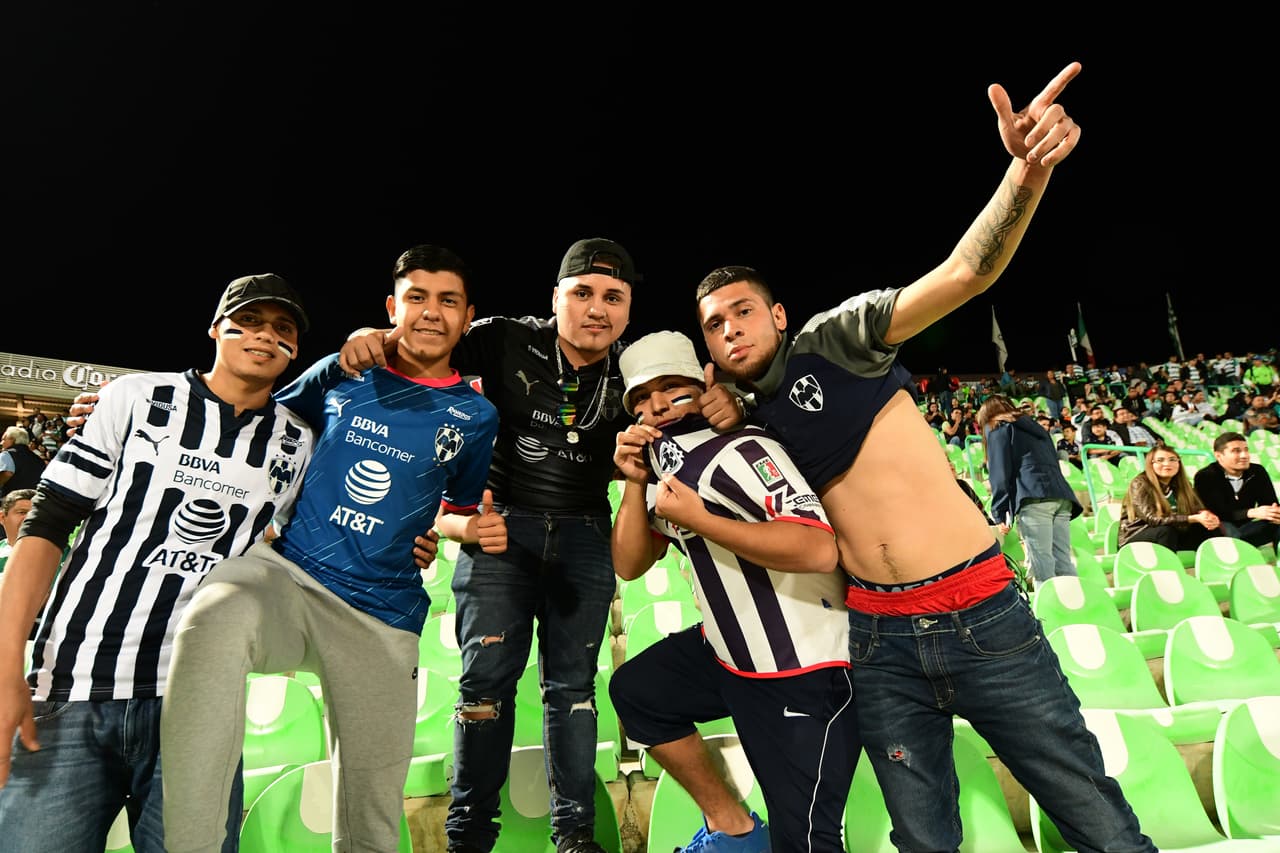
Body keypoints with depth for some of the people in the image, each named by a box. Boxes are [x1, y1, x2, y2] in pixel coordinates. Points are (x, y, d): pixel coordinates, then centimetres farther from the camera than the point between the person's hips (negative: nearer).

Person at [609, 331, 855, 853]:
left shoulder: (735, 449, -22)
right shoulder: (669, 464, 7)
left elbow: (819, 549, -34)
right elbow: (628, 567, 7)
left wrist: (695, 519, -28)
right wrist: (635, 484, -7)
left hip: (806, 667, -9)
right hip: (730, 652, 10)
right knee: (635, 690, 20)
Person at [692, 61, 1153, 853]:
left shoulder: (834, 340, -4)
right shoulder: (743, 426, 8)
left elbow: (967, 272, -15)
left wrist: (1028, 170, -32)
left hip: (981, 611, -3)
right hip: (877, 637, 3)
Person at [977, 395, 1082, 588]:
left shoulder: (997, 429, 12)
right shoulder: (1034, 426, 33)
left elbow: (1000, 474, 1)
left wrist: (999, 514, -1)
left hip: (1034, 498, -7)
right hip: (1061, 496, 7)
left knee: (1040, 565, -10)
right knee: (1063, 563, 3)